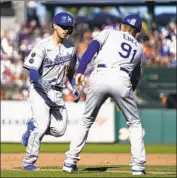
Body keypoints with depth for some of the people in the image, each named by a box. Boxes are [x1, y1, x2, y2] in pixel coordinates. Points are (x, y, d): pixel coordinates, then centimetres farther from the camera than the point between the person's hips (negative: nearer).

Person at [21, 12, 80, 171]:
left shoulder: (71, 47, 3)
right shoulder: (42, 46, -15)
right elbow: (33, 72, -22)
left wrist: (75, 88, 5)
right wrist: (47, 88, -34)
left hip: (58, 92, 6)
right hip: (39, 89, -6)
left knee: (59, 130, -7)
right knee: (42, 125, -19)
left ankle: (33, 127, 21)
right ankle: (28, 162, -8)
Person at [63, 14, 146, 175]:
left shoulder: (109, 33, 24)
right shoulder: (139, 48, 29)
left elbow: (92, 47, 5)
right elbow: (136, 78, 31)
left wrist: (80, 71, -3)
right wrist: (127, 93, 44)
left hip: (99, 76, 0)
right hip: (122, 80, 0)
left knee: (86, 120, 18)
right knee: (134, 123, 17)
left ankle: (70, 161, 13)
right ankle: (138, 166, 7)